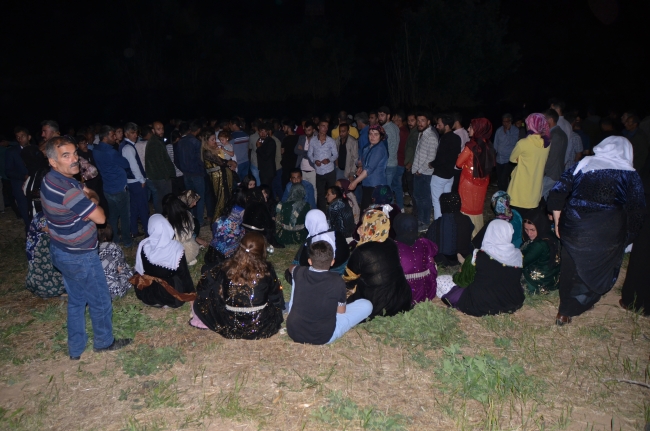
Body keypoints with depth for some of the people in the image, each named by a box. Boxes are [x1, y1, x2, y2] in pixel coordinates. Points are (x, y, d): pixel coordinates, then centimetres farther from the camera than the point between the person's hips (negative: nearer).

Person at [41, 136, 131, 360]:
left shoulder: (51, 180, 0)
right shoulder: (67, 190, -31)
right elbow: (100, 217, -23)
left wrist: (87, 197, -9)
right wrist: (92, 200, -7)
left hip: (62, 251, 9)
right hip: (79, 257, -9)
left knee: (76, 300, 23)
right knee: (100, 301, 12)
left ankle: (76, 348, 36)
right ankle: (104, 341, 33)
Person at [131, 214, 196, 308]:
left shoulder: (143, 245, -18)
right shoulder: (176, 247, -23)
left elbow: (139, 270, -2)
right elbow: (183, 273, -12)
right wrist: (190, 294, 2)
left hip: (147, 295, 1)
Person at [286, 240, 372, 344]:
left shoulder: (300, 273, -6)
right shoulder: (337, 282, -15)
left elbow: (292, 268, 21)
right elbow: (341, 311, 0)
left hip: (293, 332, 4)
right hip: (324, 337, -3)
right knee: (367, 305, 6)